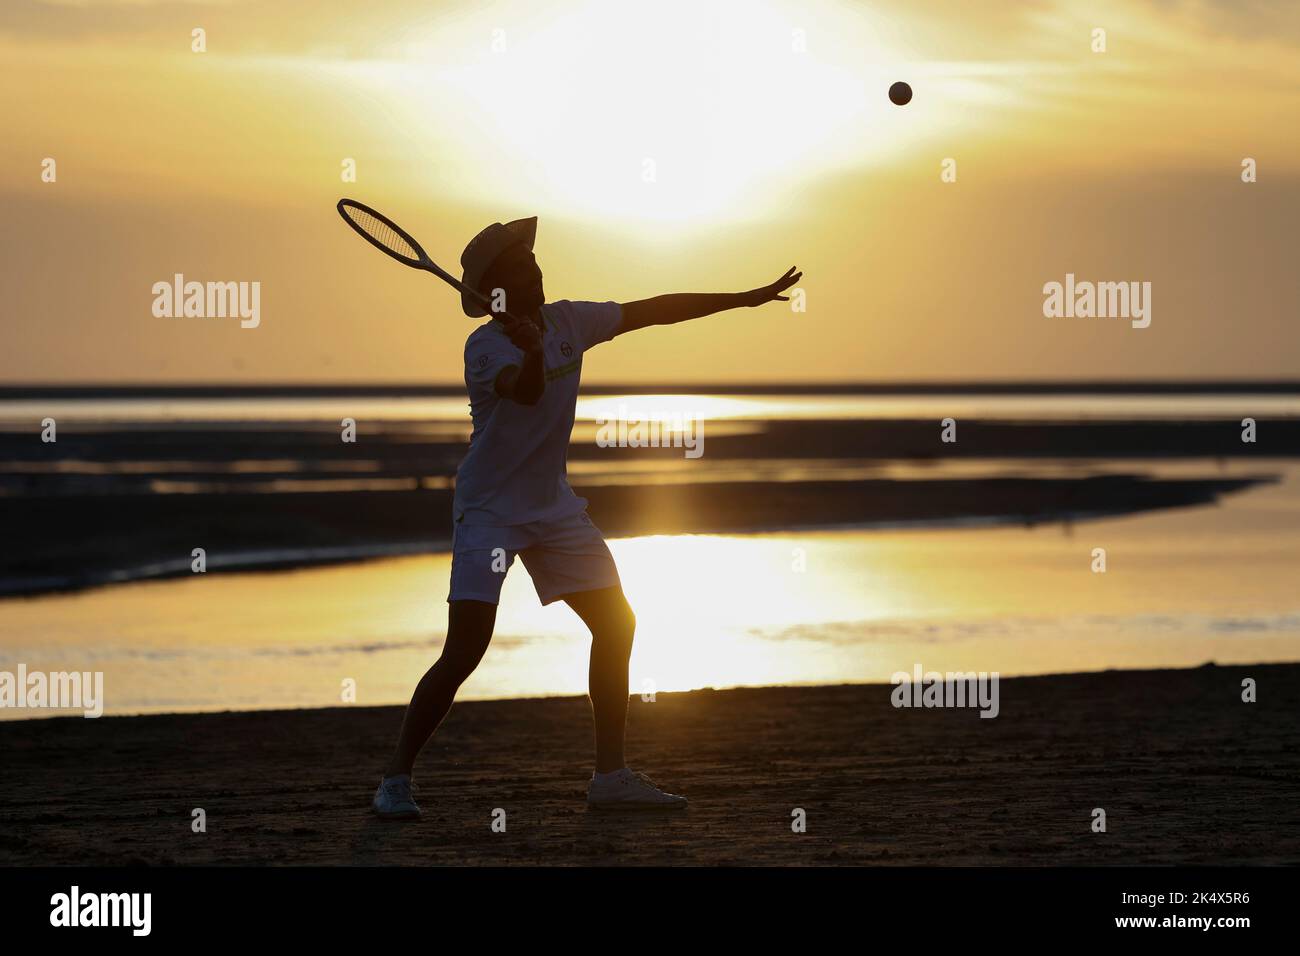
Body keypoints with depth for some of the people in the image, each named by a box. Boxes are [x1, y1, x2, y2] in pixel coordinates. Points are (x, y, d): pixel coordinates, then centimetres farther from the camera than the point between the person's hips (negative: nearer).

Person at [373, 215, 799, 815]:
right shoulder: (486, 345, -18)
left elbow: (655, 311, 6)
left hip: (553, 505, 7)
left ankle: (610, 776, 12)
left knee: (616, 625, 4)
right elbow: (526, 391, -37)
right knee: (465, 652, -16)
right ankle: (396, 780, -5)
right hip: (489, 510, -7)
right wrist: (532, 354, -59)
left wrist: (746, 298, 9)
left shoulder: (567, 323, 0)